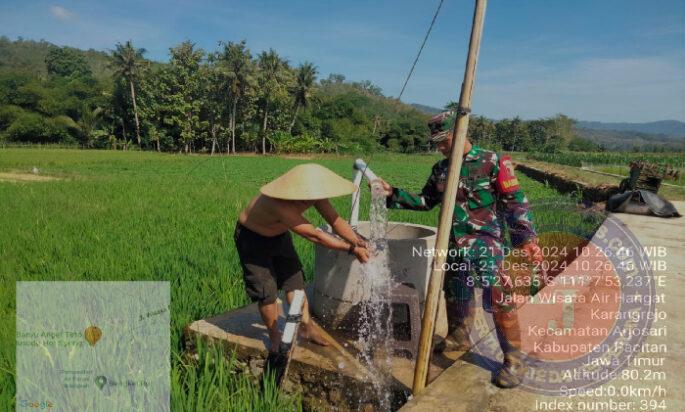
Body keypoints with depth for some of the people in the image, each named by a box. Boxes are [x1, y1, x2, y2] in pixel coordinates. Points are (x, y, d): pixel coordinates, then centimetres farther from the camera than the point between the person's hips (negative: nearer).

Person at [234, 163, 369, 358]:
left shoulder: (313, 193, -22)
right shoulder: (280, 203, -44)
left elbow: (335, 220, -13)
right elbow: (313, 235, -42)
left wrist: (360, 243, -22)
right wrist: (352, 249, -38)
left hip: (279, 234, 7)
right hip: (252, 238, -6)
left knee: (294, 280, 6)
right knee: (266, 289, -6)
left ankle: (306, 327, 20)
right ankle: (275, 336, 15)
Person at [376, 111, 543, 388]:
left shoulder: (492, 162, -7)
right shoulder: (441, 169, 10)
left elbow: (515, 202, -8)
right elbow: (426, 201, 16)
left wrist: (527, 237, -15)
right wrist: (394, 194, 6)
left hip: (485, 241, -6)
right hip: (454, 243, 6)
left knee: (498, 298, -12)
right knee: (454, 293, 16)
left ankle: (514, 360, 2)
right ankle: (458, 337, 40)